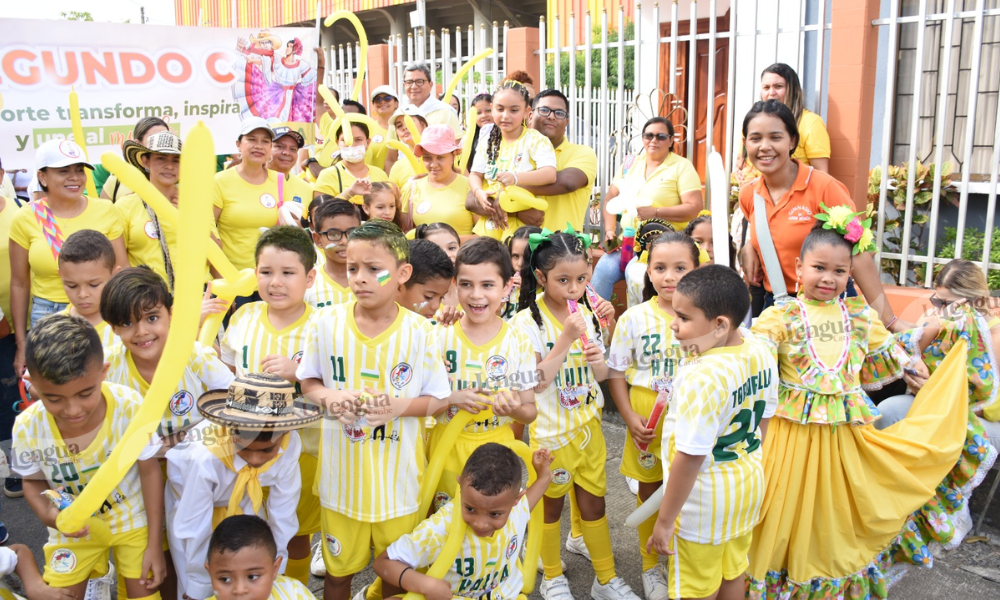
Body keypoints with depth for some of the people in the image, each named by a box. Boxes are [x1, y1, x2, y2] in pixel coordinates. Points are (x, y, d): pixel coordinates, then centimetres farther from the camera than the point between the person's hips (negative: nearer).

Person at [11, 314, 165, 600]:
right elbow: (34, 481, -2)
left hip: (134, 519, -1)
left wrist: (155, 544, -10)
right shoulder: (27, 428, -23)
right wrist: (48, 515, -26)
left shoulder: (130, 407, -31)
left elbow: (149, 471, -16)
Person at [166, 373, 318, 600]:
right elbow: (195, 534, -27)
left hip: (243, 503, 2)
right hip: (192, 503, -2)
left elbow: (282, 515, -17)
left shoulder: (290, 445, -32)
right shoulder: (203, 457, -41)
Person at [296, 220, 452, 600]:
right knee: (338, 569, 18)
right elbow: (308, 382, 4)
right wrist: (330, 397, -17)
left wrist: (398, 405, -23)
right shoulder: (326, 323, -8)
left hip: (398, 477, -1)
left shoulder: (420, 333, -13)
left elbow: (437, 399, -5)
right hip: (343, 473, 1)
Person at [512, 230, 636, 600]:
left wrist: (599, 360, -14)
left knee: (594, 502, 15)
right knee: (551, 505, 14)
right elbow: (534, 382, -22)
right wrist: (567, 339, -28)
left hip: (588, 425, 4)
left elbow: (601, 374, 10)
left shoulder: (587, 313, 1)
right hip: (550, 431, -4)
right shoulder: (529, 321, -16)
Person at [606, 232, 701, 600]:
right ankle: (651, 566, 35)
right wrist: (630, 417, -10)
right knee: (650, 494, 14)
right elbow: (616, 372, -1)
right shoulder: (635, 318, -7)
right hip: (648, 421, 0)